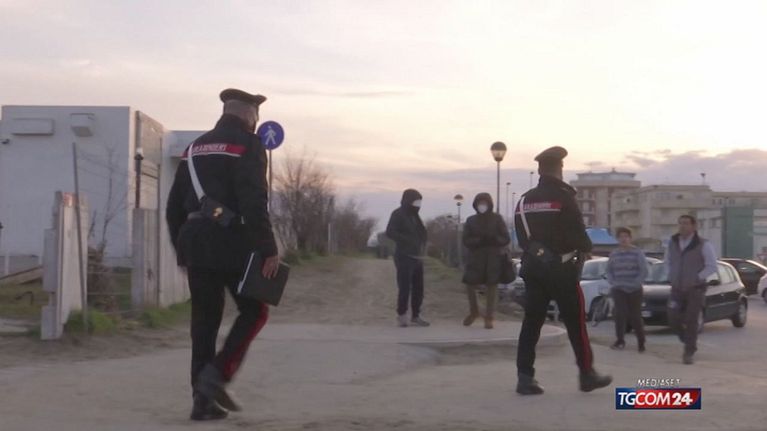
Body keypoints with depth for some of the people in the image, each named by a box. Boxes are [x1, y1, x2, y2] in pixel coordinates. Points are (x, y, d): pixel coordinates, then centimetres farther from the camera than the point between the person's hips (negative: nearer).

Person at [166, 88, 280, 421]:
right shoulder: (248, 145, -4)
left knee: (204, 320, 10)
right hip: (232, 242, -6)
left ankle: (202, 399, 9)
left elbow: (174, 206, 17)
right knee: (254, 311, 8)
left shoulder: (195, 147, 17)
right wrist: (268, 249, -14)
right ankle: (218, 373, -6)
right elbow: (254, 203, -16)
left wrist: (183, 250, 24)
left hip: (194, 241, 6)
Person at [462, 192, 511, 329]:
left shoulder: (497, 219, 3)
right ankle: (473, 312, 22)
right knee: (470, 285, -3)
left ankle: (488, 317, 8)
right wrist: (479, 240, -18)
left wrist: (494, 239, -20)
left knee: (491, 286, -1)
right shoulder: (471, 220, 8)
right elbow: (466, 241, 0)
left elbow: (506, 239, 0)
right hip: (476, 258, 1)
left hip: (494, 258, -1)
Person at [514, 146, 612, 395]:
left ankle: (525, 377, 1)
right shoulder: (563, 197, -11)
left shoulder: (524, 201, 9)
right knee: (575, 322, 4)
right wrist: (585, 247, 8)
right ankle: (587, 375, 12)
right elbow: (578, 233, -12)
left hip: (533, 267, 6)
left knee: (531, 322, 5)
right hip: (561, 269, -6)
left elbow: (521, 236, 11)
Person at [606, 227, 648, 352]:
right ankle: (620, 340, 0)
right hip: (618, 289, 3)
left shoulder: (637, 252, -4)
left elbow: (644, 272, -6)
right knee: (620, 314, -11)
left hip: (634, 290, -2)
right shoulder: (614, 254, 8)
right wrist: (612, 283, 2)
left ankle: (641, 342, 16)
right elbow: (609, 271, 18)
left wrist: (634, 284, -14)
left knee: (635, 316, 0)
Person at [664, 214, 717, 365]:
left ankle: (688, 353, 2)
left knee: (691, 321, -7)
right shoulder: (673, 242, 2)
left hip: (695, 289, -4)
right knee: (674, 320, -1)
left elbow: (712, 267, -9)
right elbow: (667, 260, 20)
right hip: (677, 289, 4)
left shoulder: (703, 245, -11)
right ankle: (689, 342, 25)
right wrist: (671, 276, 8)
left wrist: (696, 278, -14)